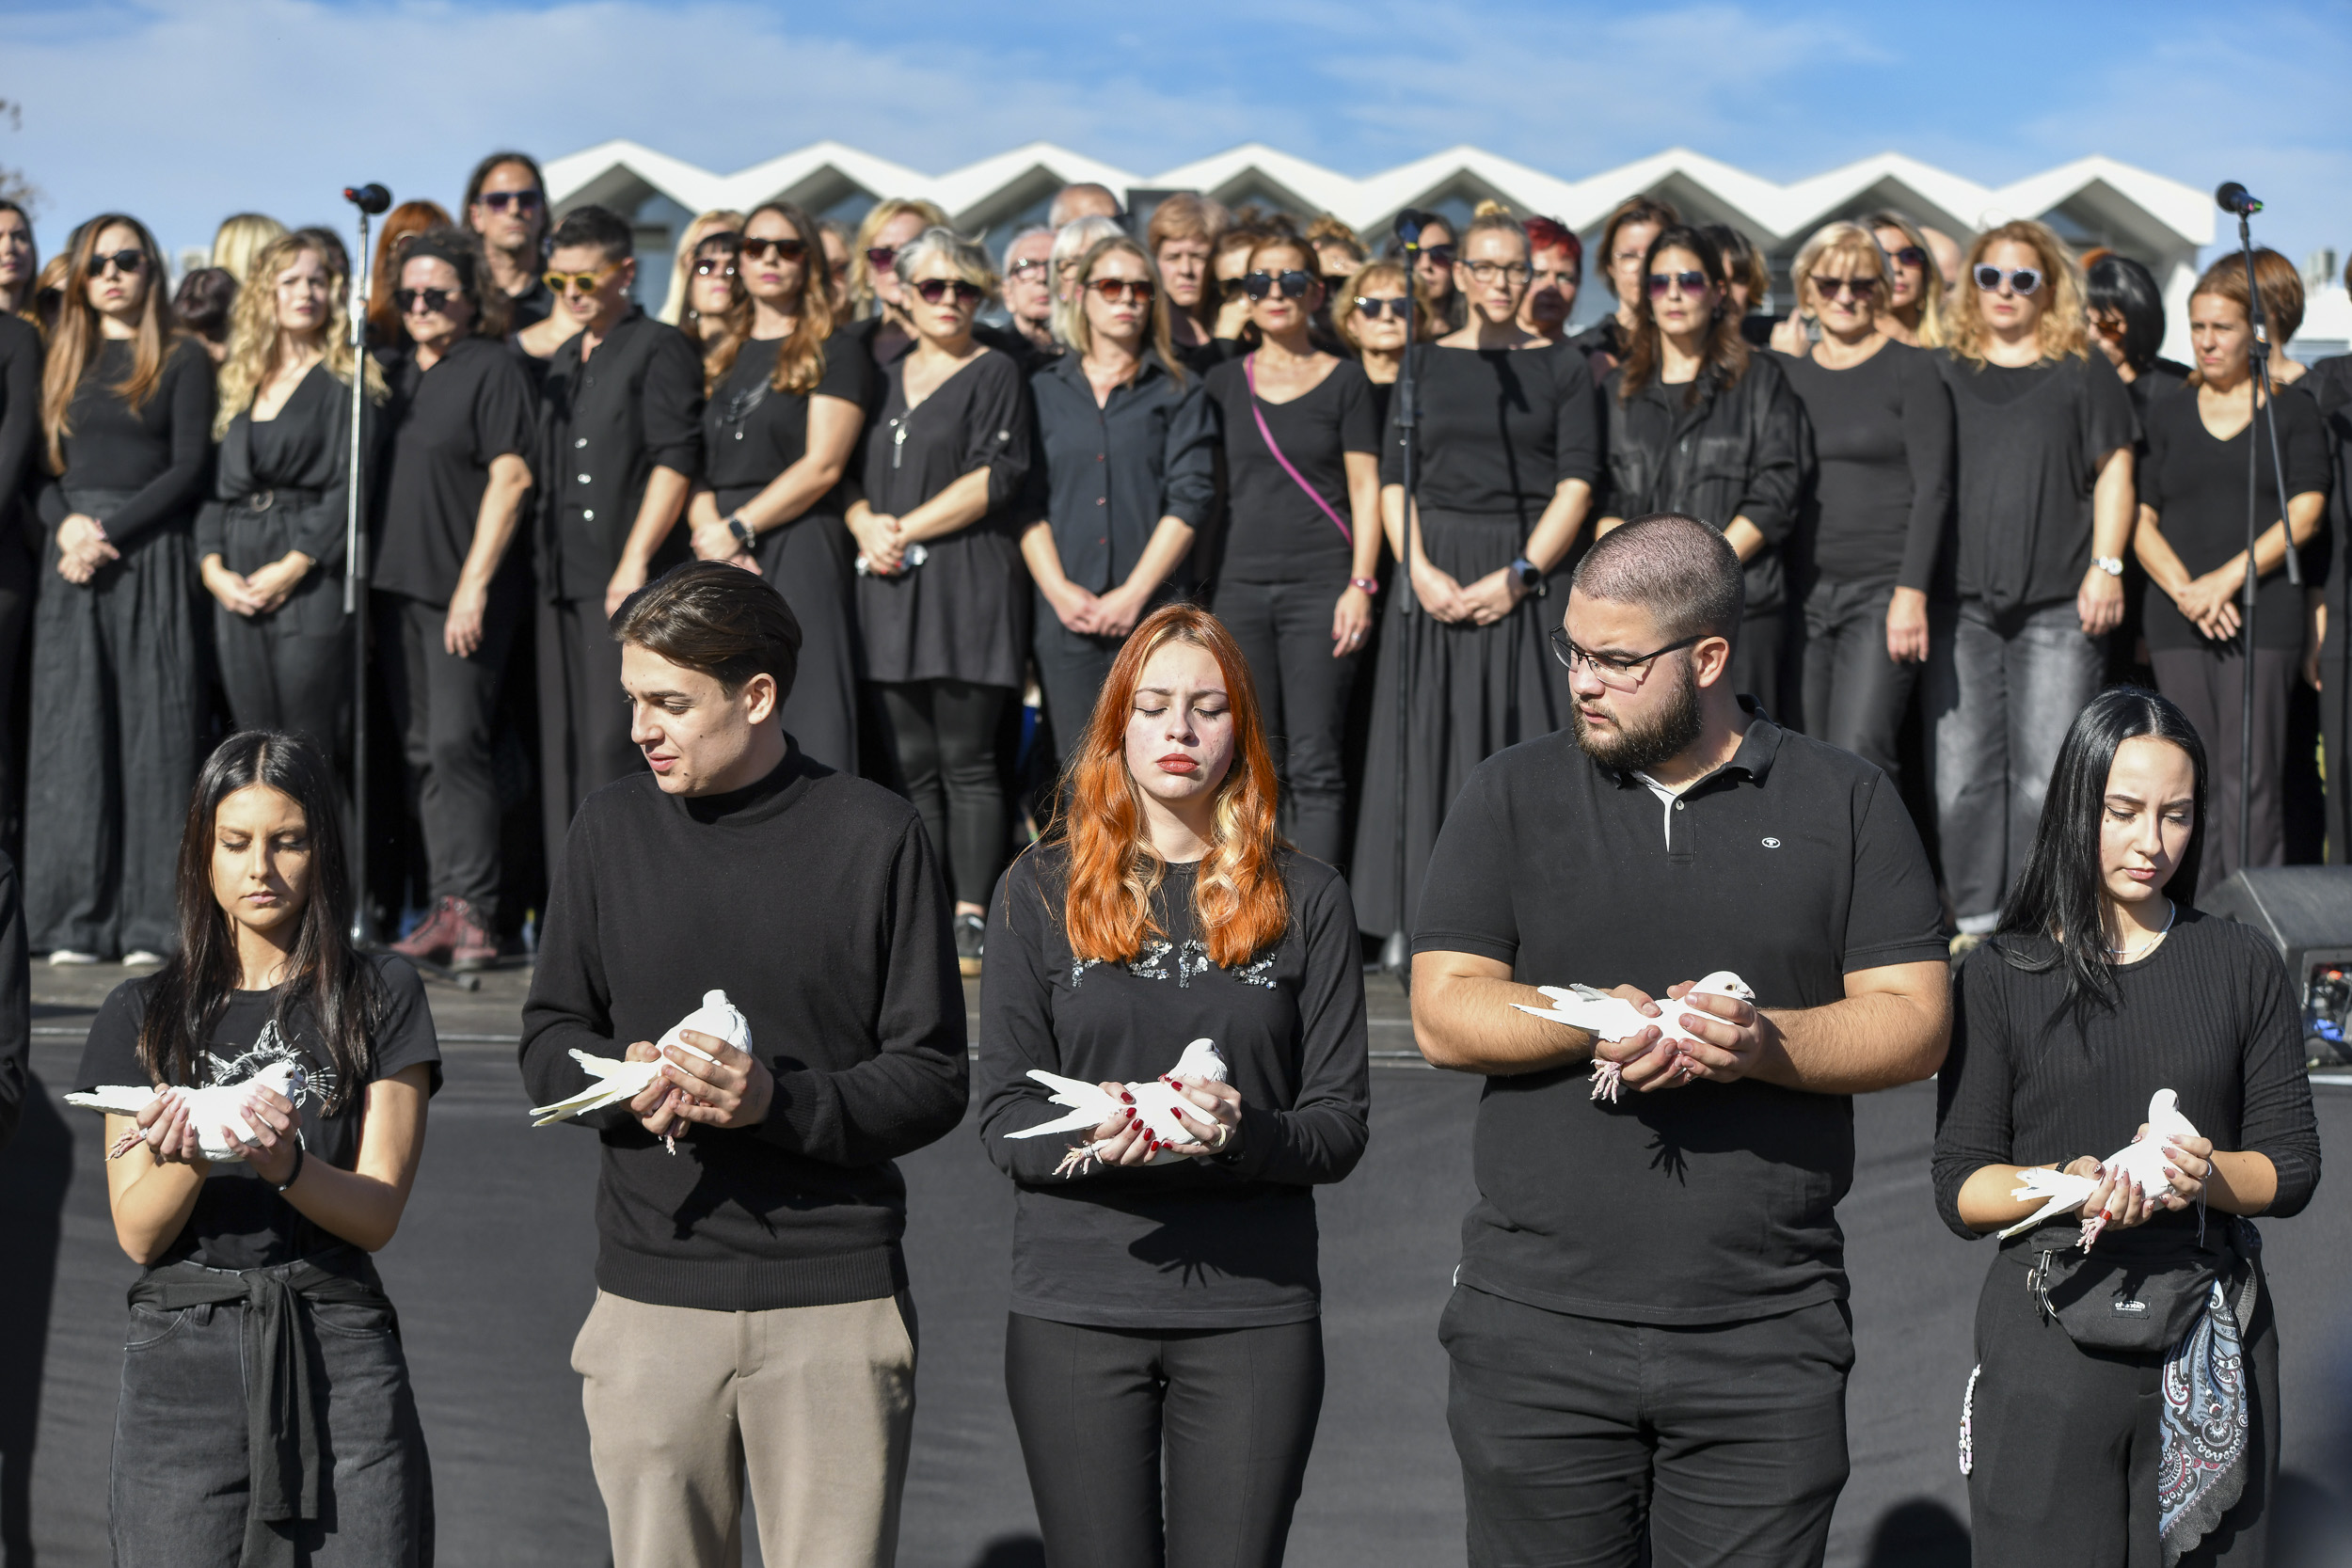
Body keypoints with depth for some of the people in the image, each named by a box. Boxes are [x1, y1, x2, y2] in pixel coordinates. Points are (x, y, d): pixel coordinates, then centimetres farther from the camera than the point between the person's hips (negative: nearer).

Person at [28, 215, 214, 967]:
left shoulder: (182, 359, 6)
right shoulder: (60, 359, 17)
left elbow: (189, 467, -3)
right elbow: (39, 461, 11)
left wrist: (110, 530, -12)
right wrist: (66, 523, -9)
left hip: (151, 557, -3)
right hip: (69, 559, 3)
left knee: (154, 732, -4)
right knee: (72, 731, 0)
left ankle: (152, 920, -3)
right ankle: (77, 920, 2)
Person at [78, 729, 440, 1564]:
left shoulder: (381, 994, 6)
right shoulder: (143, 1013, 11)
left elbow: (379, 1212, -1)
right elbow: (138, 1234, 4)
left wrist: (289, 1165, -21)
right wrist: (185, 1160, -17)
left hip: (339, 1349, -1)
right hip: (181, 1354, 1)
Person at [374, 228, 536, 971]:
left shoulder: (493, 367, -3)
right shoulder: (391, 373, 17)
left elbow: (510, 478, -11)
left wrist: (474, 585, -16)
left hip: (467, 589, -7)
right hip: (397, 583, 7)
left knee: (456, 742, -13)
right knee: (421, 749, 7)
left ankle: (472, 910, -11)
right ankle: (443, 908, 11)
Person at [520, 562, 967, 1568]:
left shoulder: (873, 836, -3)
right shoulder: (613, 828, 6)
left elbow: (932, 1079, -3)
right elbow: (548, 1040, 12)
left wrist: (779, 1100, -18)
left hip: (835, 1300, -2)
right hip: (650, 1295, 2)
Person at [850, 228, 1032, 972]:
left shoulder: (996, 374, 3)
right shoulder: (885, 377, 19)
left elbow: (993, 480, -8)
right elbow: (849, 472, 17)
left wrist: (906, 529, -9)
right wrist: (866, 524, -5)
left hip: (967, 584, -5)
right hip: (889, 588, 5)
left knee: (966, 759, -6)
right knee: (910, 763, 4)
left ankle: (970, 919, -3)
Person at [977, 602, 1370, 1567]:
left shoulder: (1305, 899, 7)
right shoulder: (1041, 891, 7)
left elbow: (1342, 1124, 4)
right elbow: (1002, 1115, 3)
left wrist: (1243, 1132, -17)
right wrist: (1089, 1136, -18)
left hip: (1255, 1311, 0)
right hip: (1075, 1309, 0)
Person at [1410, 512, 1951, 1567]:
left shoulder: (1845, 803, 7)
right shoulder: (1514, 795, 8)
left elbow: (1915, 1024, 1)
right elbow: (1443, 1016, 1)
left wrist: (1763, 1041, -17)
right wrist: (1595, 1023, -16)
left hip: (1767, 1345, 0)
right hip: (1538, 1330, 1)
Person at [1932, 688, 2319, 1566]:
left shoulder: (2243, 966, 8)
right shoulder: (2000, 977, 2)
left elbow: (2294, 1166, 6)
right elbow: (1959, 1189, -1)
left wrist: (2207, 1176, -15)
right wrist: (2070, 1185, -19)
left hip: (2211, 1337, 2)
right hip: (2047, 1340, -1)